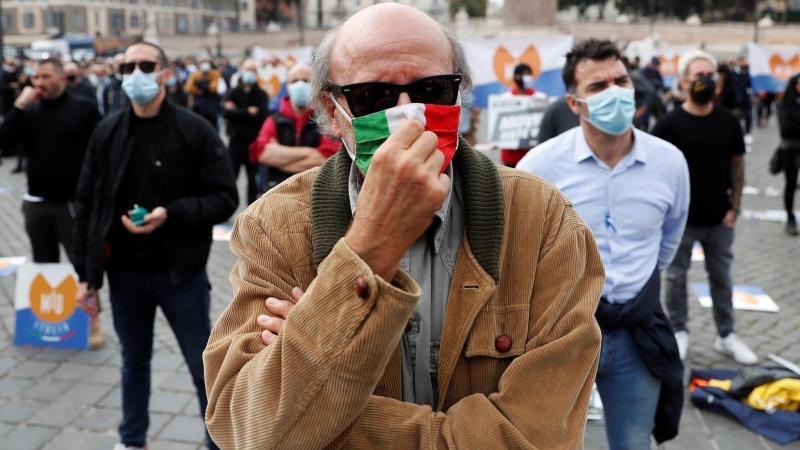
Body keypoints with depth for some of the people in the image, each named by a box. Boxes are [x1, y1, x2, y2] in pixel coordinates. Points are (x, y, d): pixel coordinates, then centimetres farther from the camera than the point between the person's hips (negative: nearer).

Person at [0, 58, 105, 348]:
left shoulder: (84, 109, -5)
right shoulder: (29, 111, 7)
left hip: (75, 203, -4)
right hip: (36, 203, 5)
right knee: (44, 266, 15)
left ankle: (93, 320, 13)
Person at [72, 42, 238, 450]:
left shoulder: (194, 130, -8)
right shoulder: (107, 133, 3)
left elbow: (224, 198, -9)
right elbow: (87, 204, 6)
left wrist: (172, 213, -24)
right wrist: (86, 273, 5)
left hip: (180, 271, -3)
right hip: (124, 273, 4)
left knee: (204, 366, 7)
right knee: (134, 362, 19)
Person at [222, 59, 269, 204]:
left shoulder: (261, 95, 1)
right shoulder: (233, 92, 4)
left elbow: (261, 116, -15)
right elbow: (226, 112, -12)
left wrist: (238, 113, -11)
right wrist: (248, 112, -13)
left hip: (254, 142, -1)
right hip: (236, 141, 1)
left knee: (253, 180, 9)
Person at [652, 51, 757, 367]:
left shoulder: (728, 122, 0)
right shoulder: (669, 124, -9)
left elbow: (737, 165, 6)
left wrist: (734, 207, 1)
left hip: (719, 219, 3)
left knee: (721, 278, 14)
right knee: (676, 277, 9)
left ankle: (726, 336, 26)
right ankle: (679, 333, 25)